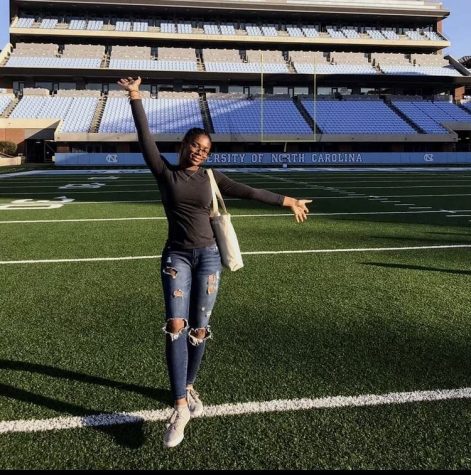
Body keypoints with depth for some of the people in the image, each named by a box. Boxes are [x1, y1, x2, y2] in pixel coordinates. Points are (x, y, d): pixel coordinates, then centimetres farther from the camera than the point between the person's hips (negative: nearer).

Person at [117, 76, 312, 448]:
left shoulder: (211, 177, 7)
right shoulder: (165, 172, 3)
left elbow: (248, 192, 10)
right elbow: (145, 138, -5)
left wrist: (288, 201, 12)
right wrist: (135, 97, -12)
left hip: (208, 256, 2)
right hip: (177, 256, -1)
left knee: (199, 330, 3)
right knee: (176, 326, -15)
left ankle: (189, 388, 27)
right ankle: (181, 406, -12)